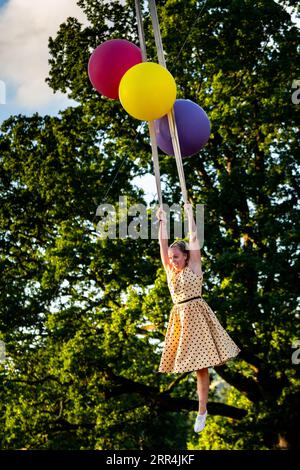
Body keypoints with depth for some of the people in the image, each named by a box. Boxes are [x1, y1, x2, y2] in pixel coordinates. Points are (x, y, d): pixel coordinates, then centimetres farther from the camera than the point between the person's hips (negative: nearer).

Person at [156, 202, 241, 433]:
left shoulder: (194, 267, 0)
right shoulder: (170, 271, 11)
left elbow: (194, 238, -2)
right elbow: (163, 243, 8)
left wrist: (190, 214, 2)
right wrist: (163, 221, 8)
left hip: (196, 314, -5)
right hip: (179, 316, 5)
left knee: (200, 363, -5)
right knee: (189, 361, 3)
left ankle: (202, 411, -4)